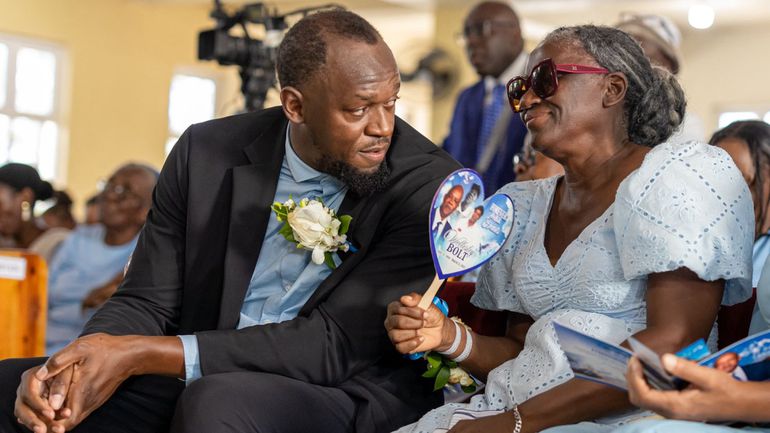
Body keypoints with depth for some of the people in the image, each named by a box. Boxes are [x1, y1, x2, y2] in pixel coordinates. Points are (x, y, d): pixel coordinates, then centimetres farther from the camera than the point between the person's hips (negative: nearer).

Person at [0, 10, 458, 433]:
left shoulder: (429, 185, -14)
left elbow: (336, 345, -19)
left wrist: (142, 355, -25)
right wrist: (69, 367, -20)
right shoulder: (207, 155, -1)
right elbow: (146, 302, 4)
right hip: (200, 383, 4)